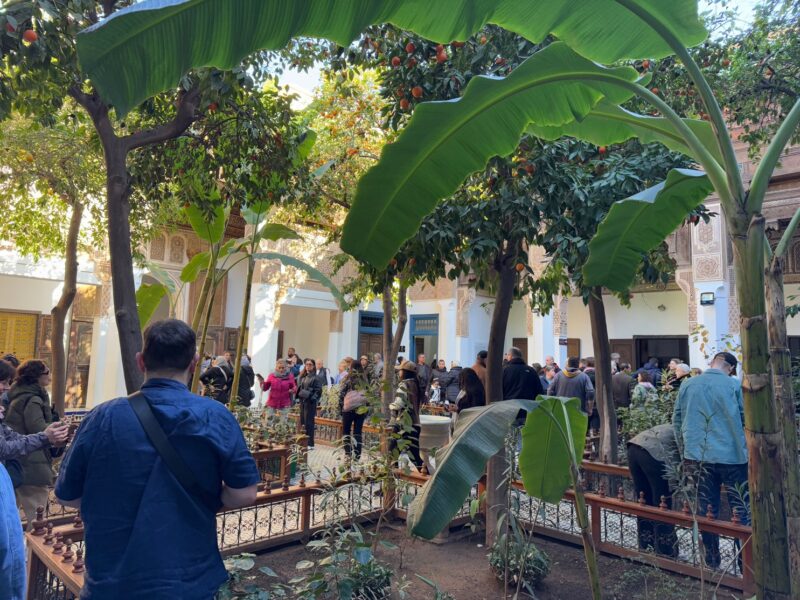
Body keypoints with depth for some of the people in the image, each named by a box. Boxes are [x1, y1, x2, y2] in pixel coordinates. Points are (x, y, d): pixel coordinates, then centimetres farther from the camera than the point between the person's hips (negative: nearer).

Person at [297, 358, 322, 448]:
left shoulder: (315, 378, -6)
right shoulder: (302, 376, 13)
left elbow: (318, 390, -10)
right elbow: (299, 387, 20)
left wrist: (312, 398, -17)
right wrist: (299, 395, 5)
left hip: (310, 402, -7)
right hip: (302, 401, 7)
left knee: (309, 422, -5)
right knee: (302, 422, 10)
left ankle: (310, 444, 1)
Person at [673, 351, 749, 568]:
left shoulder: (687, 385, 3)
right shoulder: (735, 385, -5)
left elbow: (677, 421, 7)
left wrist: (685, 453, 16)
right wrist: (746, 449, 14)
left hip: (699, 457, 3)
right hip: (732, 456, -2)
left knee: (707, 511, 11)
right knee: (742, 510, 9)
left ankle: (711, 562, 20)